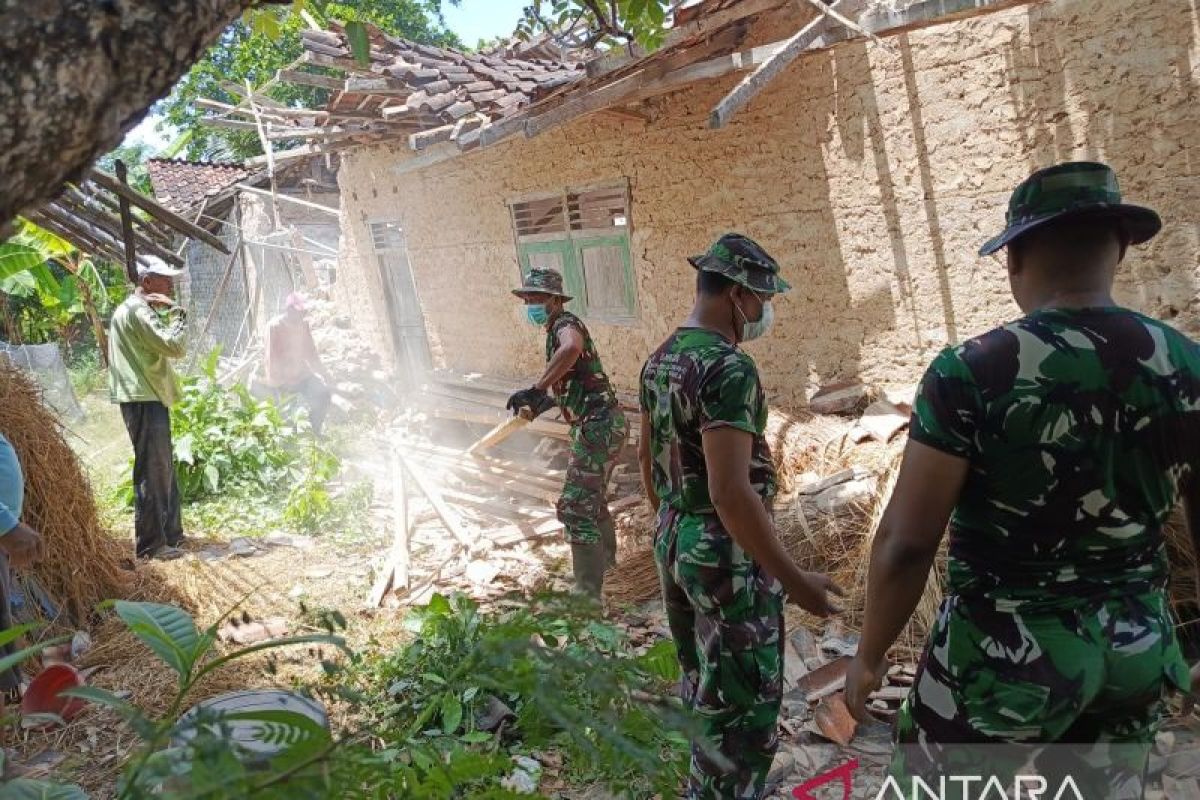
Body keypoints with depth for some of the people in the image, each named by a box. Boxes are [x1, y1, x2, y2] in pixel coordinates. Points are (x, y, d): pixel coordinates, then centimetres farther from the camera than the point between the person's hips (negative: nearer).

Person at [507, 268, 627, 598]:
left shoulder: (565, 324, -14)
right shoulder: (557, 330, 17)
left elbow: (571, 348, -41)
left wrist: (536, 389, -40)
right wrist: (546, 401, 29)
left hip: (598, 426, -11)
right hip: (599, 424, 11)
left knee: (575, 508, -11)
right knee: (592, 497, 27)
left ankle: (588, 595, -7)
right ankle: (605, 556, 48)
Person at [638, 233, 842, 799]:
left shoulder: (659, 360, 6)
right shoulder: (728, 367, -23)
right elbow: (731, 491, -28)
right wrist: (791, 579, -22)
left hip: (673, 544, 9)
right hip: (729, 554, -9)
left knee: (704, 687, 24)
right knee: (744, 708, 5)